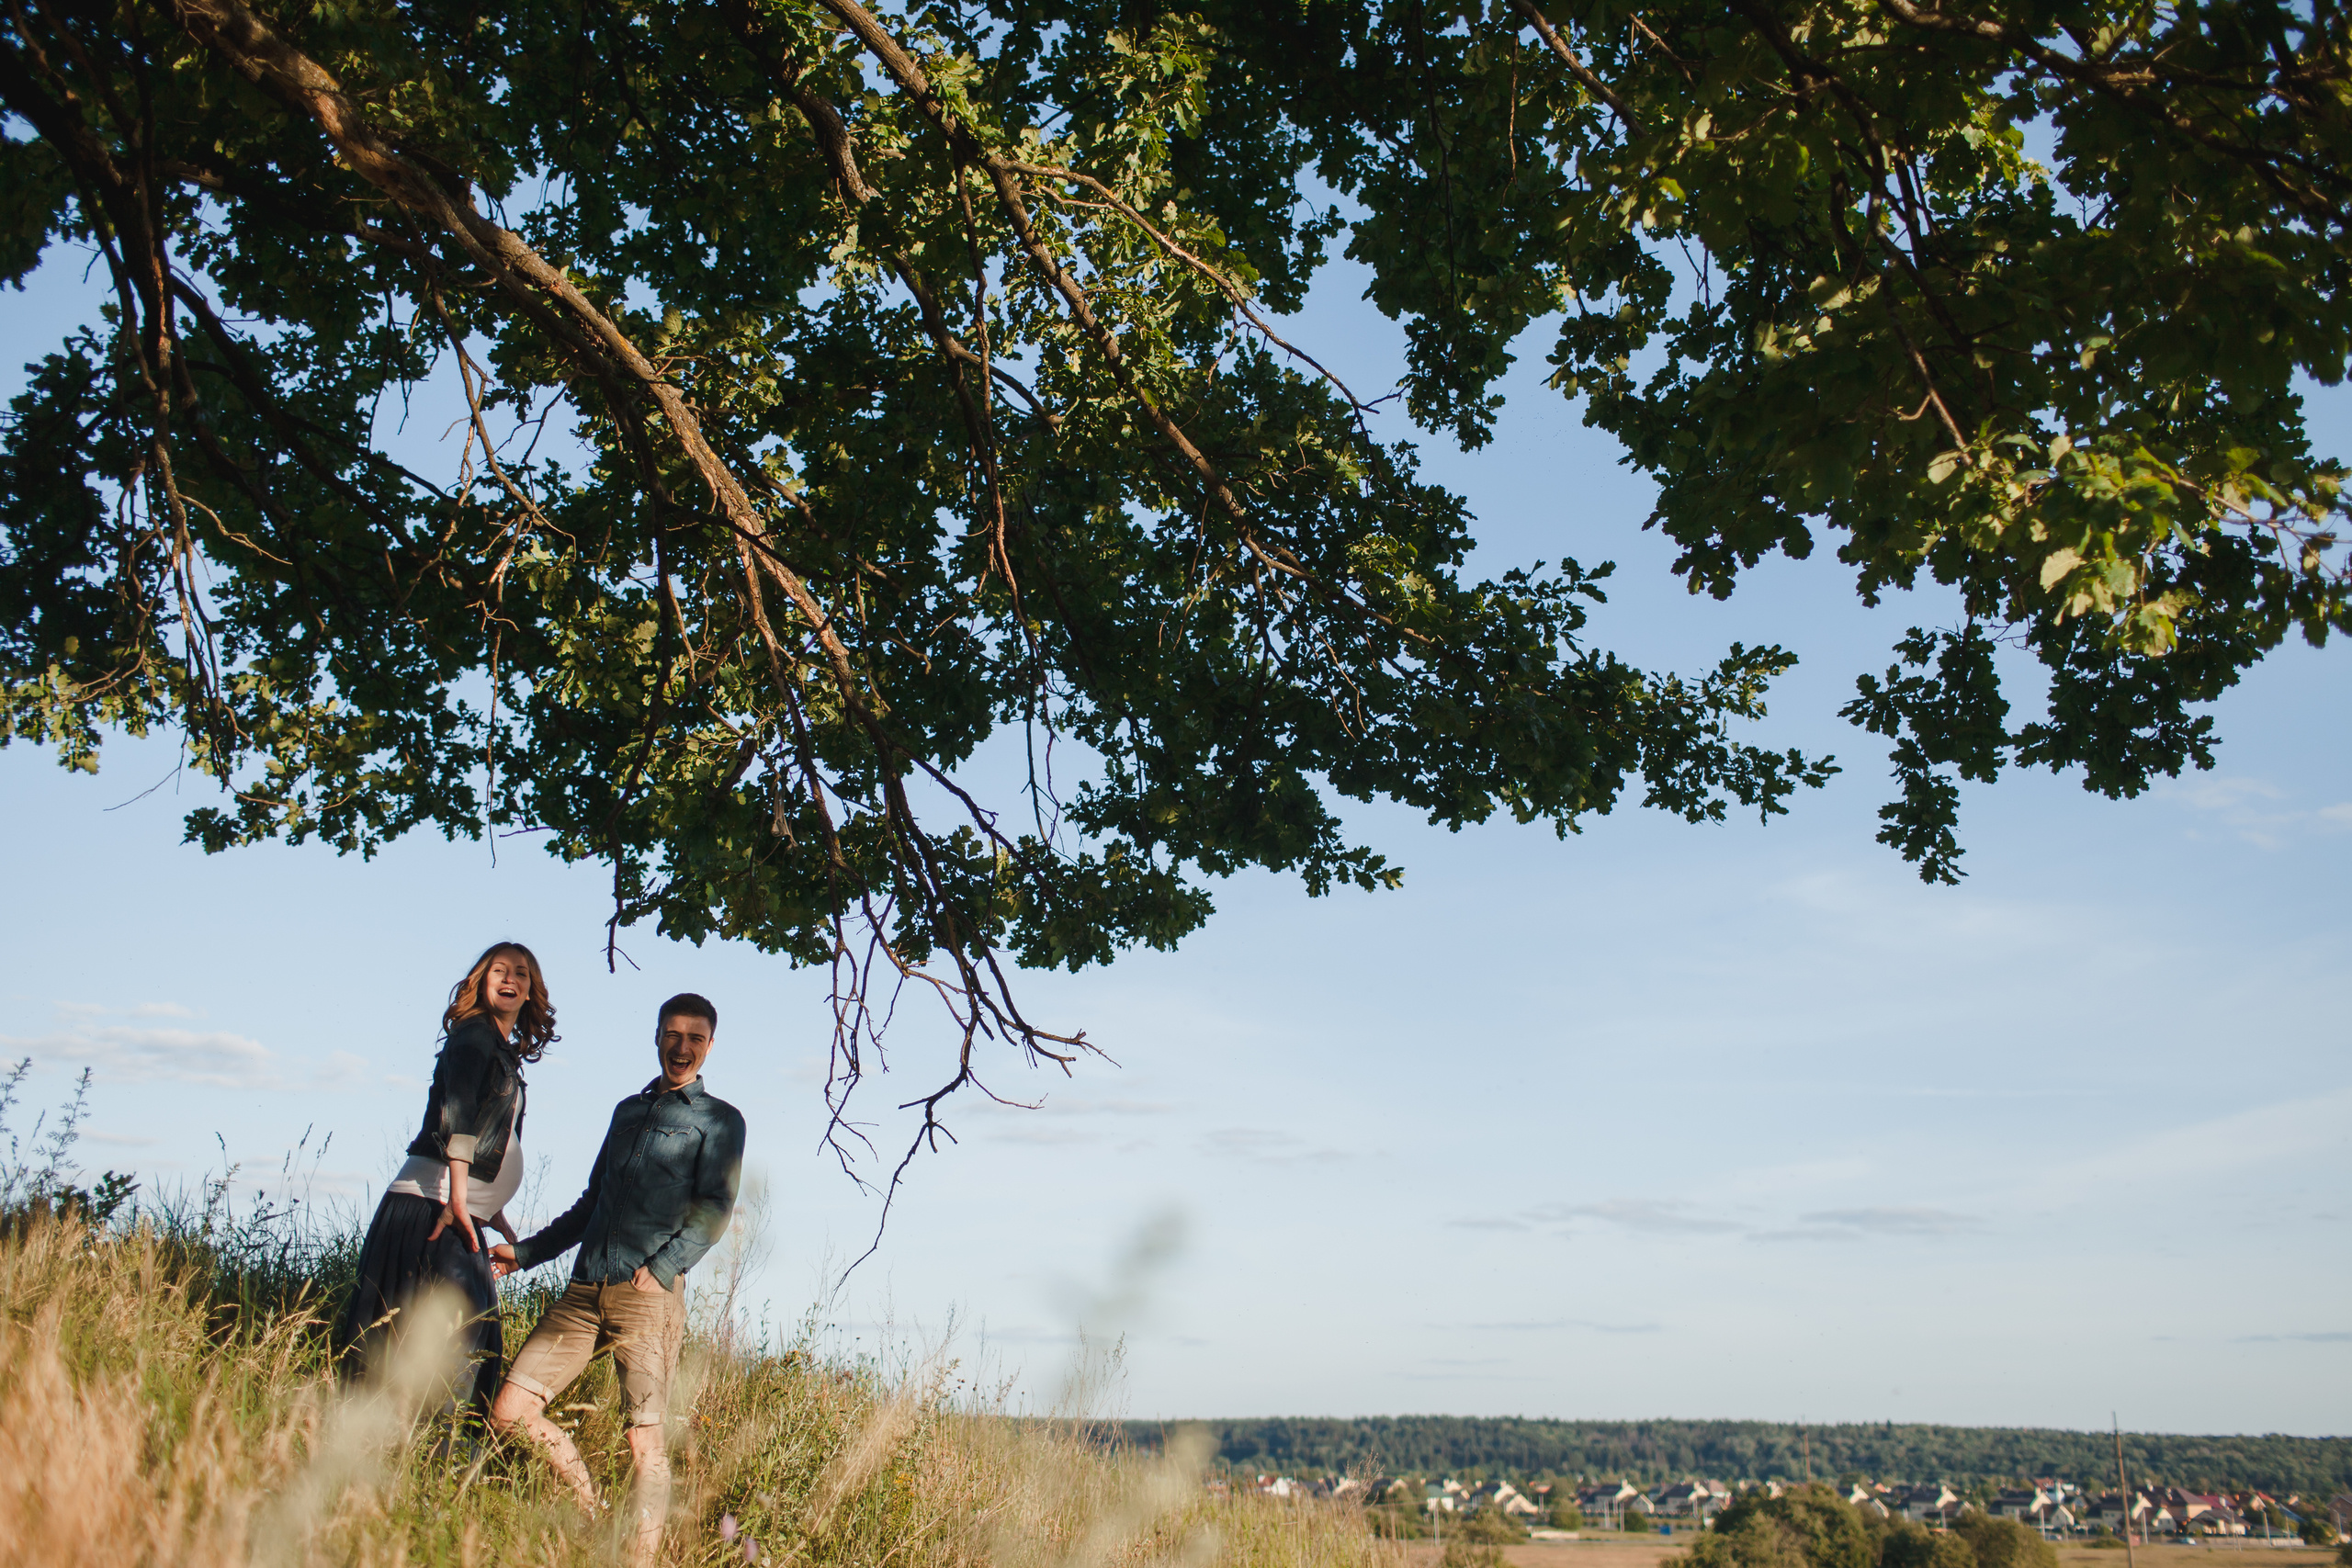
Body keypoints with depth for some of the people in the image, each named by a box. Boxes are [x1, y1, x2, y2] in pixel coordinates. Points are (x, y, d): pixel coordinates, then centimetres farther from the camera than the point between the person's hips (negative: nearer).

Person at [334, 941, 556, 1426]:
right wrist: (459, 1196, -28)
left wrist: (495, 1214, 21)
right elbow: (456, 1113, -19)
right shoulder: (474, 1035, -6)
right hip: (433, 1204, -9)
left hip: (462, 1210, 9)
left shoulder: (507, 1055, 21)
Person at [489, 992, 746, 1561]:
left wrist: (662, 1269, -17)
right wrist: (523, 1253, 24)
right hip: (584, 1293, 6)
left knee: (645, 1441, -12)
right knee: (510, 1411, -2)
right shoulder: (628, 1110, 25)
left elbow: (714, 1211, -4)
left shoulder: (719, 1120, 8)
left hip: (650, 1296, -6)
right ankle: (593, 1515, 12)